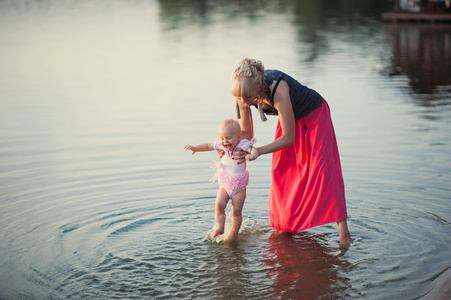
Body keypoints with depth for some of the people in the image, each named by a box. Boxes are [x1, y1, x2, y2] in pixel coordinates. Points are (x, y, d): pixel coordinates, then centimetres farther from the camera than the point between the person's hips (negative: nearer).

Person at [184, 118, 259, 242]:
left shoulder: (243, 144, -14)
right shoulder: (221, 145, 0)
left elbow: (254, 150, -28)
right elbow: (208, 146, 16)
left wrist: (252, 155, -51)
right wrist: (195, 148, 3)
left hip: (239, 186, -4)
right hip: (224, 185, 4)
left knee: (236, 211, 1)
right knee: (219, 205, -14)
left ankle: (234, 233, 15)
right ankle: (220, 227, -4)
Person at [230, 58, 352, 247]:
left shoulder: (278, 91, -43)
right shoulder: (244, 92, -23)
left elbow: (289, 138, -34)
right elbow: (246, 133, -10)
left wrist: (259, 151, -40)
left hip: (313, 115, -6)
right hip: (291, 118, 6)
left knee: (323, 170, -14)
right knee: (280, 171, 7)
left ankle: (343, 231, -13)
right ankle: (285, 226, 23)